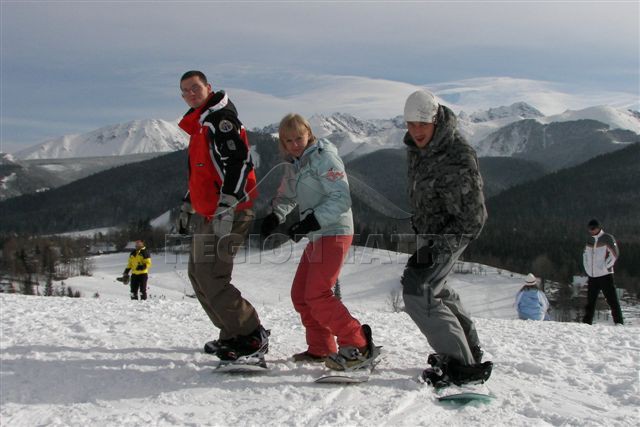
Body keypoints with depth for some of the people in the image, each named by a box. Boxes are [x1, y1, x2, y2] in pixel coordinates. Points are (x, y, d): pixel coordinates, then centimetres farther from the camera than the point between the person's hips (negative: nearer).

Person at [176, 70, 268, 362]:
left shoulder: (220, 117, -9)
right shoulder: (199, 125, 22)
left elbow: (239, 161, -22)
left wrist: (225, 208, -29)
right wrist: (187, 206, 33)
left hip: (228, 213, -11)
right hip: (207, 215, 11)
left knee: (211, 278, -14)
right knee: (198, 275, 14)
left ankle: (253, 338, -7)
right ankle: (233, 335, 20)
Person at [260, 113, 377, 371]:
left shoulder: (324, 157, -11)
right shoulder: (294, 164, 15)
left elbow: (341, 199, -18)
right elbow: (287, 196, 26)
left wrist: (312, 221, -26)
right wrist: (276, 215, 5)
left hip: (334, 232, -9)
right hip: (316, 236, 9)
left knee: (317, 295, -15)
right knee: (300, 294, 9)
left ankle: (358, 346, -10)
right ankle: (320, 349, 18)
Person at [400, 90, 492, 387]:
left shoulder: (458, 158, -28)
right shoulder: (416, 145, -3)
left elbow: (473, 217, -26)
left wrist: (436, 249, -30)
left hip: (450, 233, -9)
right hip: (428, 231, 9)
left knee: (417, 290, -19)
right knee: (434, 287, 23)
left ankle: (462, 364, -16)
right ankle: (469, 347, 40)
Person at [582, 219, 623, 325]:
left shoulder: (607, 238, -5)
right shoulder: (590, 240, 12)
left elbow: (615, 254, -10)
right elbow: (585, 254, 22)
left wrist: (605, 267, -11)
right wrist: (587, 268, 11)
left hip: (605, 276, -6)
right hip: (592, 276, 6)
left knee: (612, 300, -7)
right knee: (590, 301, 10)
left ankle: (619, 323, -6)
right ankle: (586, 323, 15)